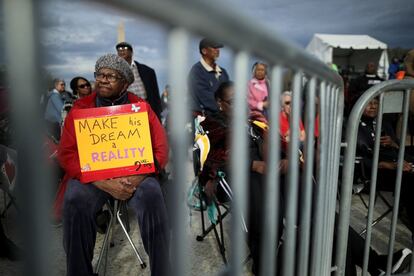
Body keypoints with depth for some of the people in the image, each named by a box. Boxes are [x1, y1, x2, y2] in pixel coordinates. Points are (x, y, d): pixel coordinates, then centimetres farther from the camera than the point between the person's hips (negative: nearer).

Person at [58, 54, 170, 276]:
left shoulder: (141, 106, 2)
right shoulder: (80, 108, 2)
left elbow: (160, 150, -3)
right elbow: (67, 154, -5)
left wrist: (135, 179, -21)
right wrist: (104, 183, -20)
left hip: (134, 173, 0)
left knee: (152, 196, -29)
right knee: (75, 201, -29)